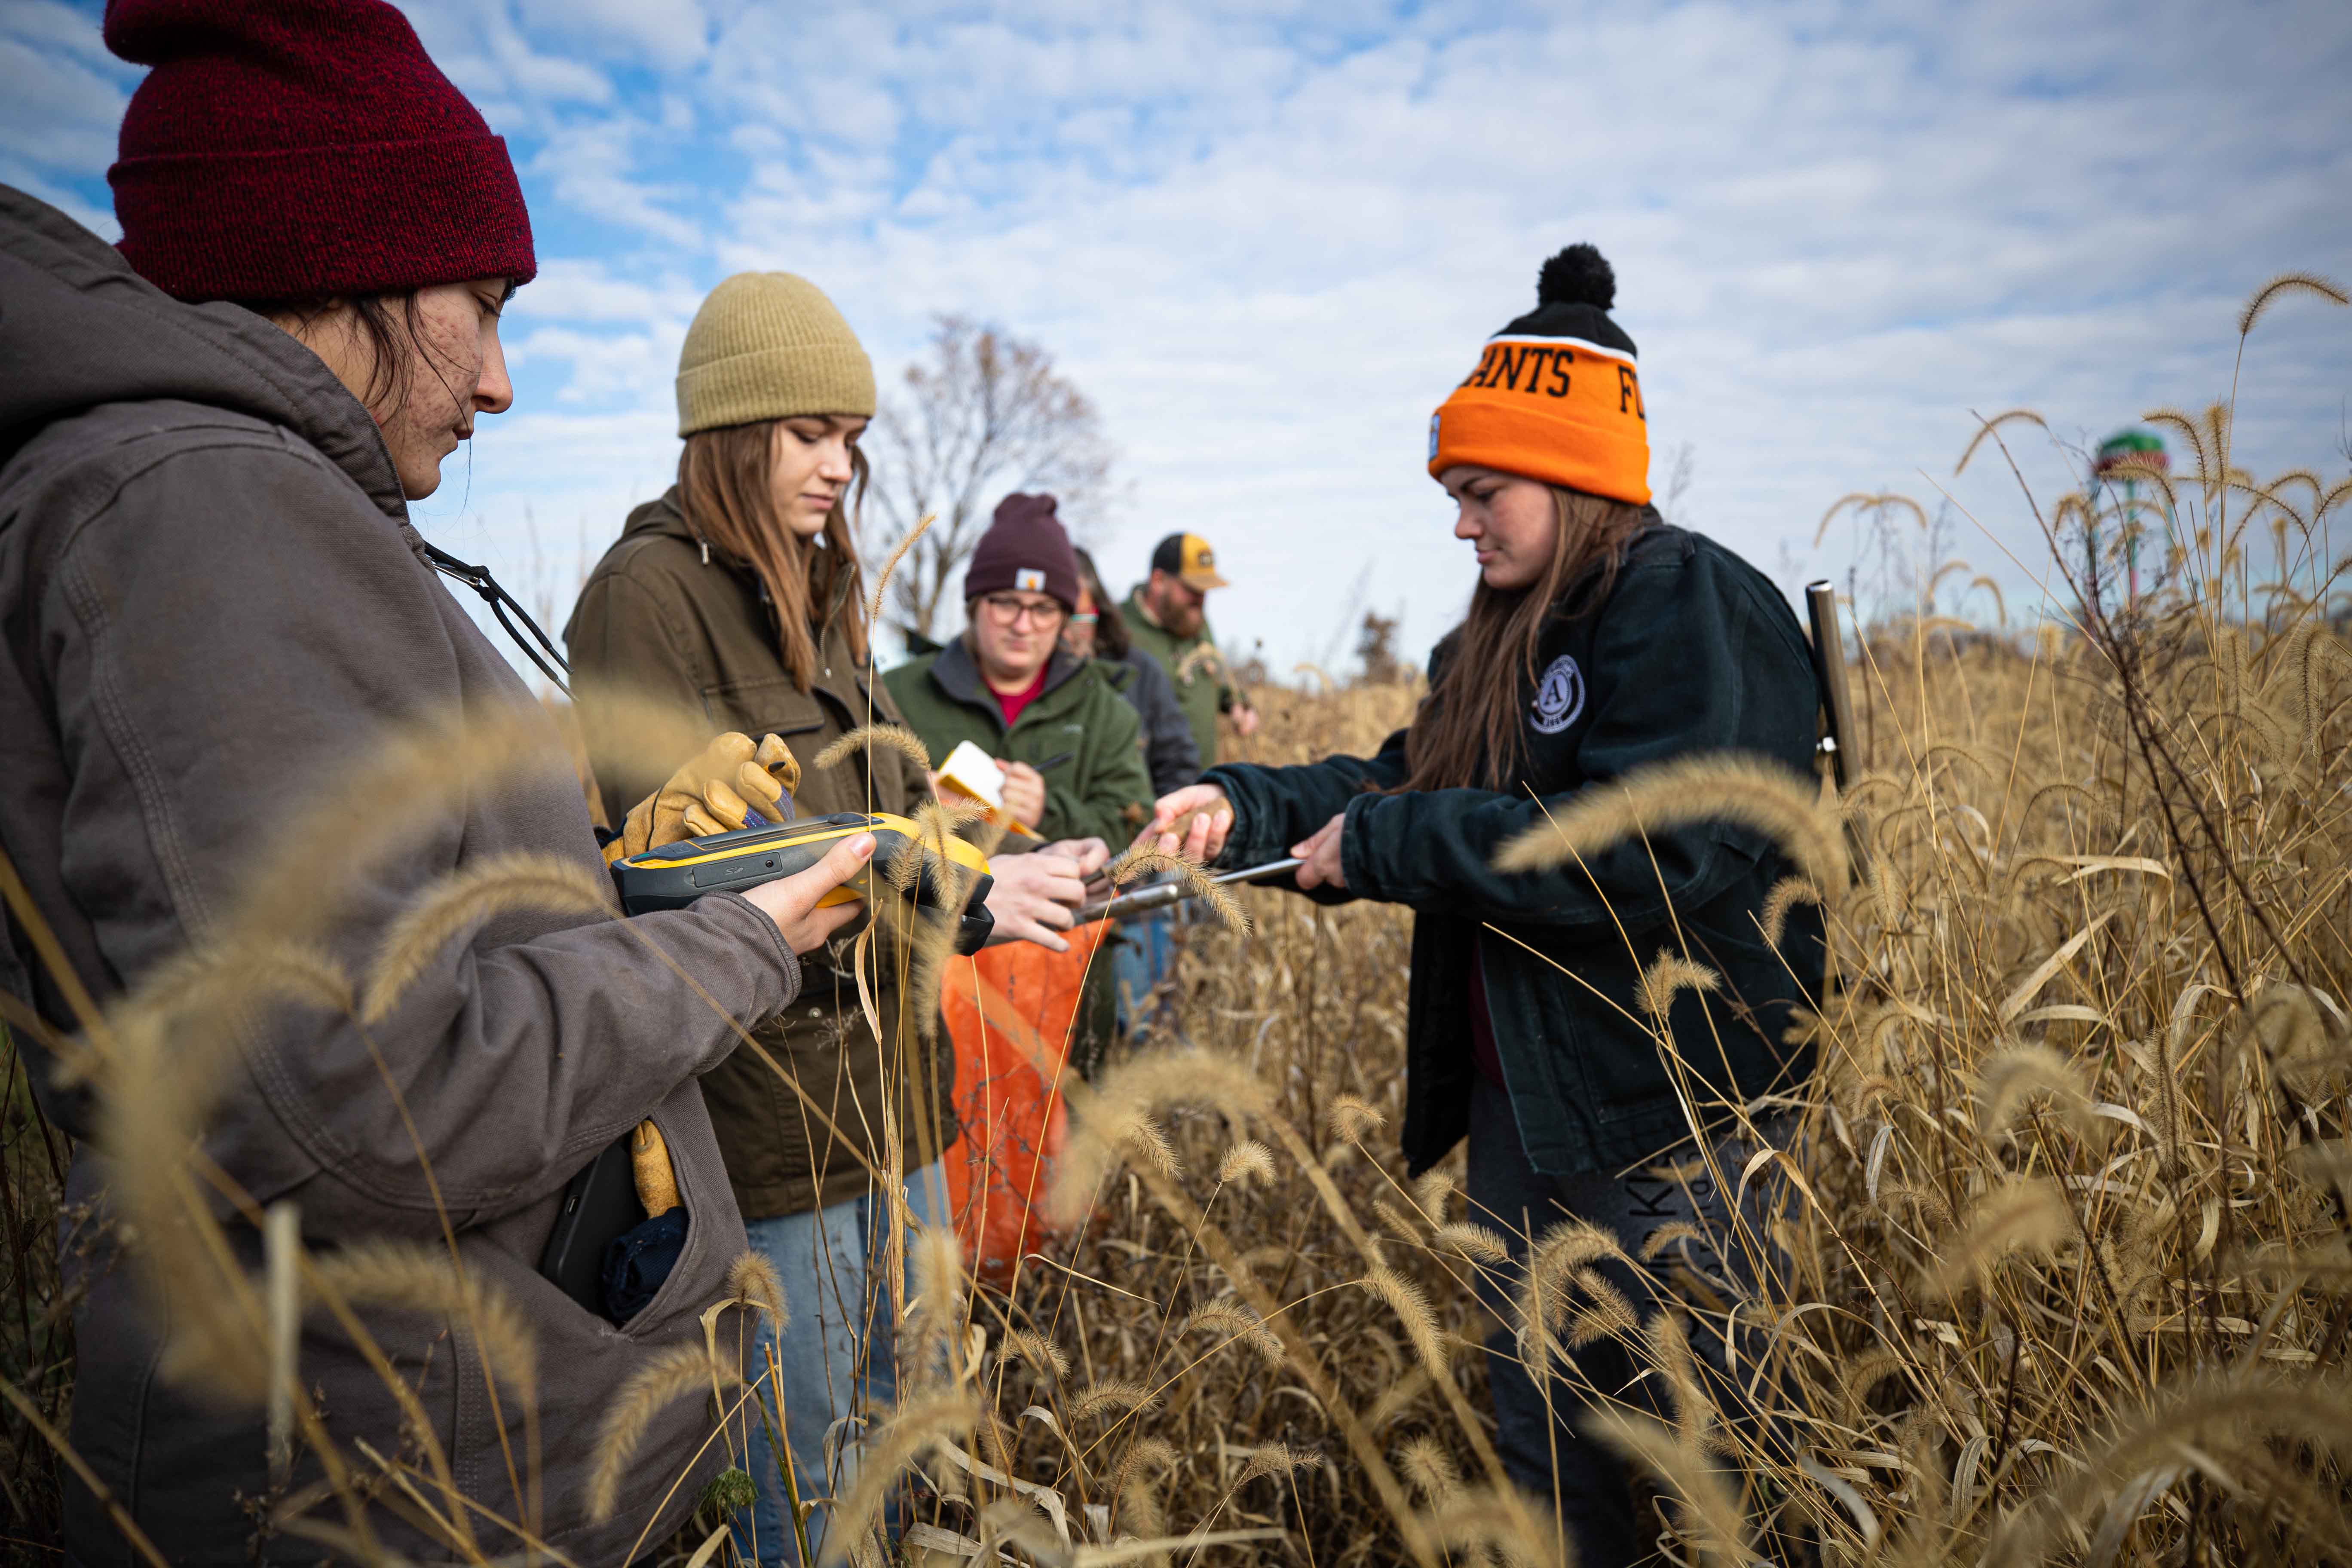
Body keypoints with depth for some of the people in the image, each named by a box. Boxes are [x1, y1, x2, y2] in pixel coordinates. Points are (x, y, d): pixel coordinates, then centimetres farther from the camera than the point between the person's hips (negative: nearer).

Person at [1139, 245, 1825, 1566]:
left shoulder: (1691, 603, -15)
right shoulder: (1507, 644, 14)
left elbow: (1659, 851, -27)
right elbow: (1409, 785, 10)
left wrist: (1383, 846, -22)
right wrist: (1246, 805, -6)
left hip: (1669, 1132, -8)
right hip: (1521, 1110, 9)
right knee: (1544, 1436, 20)